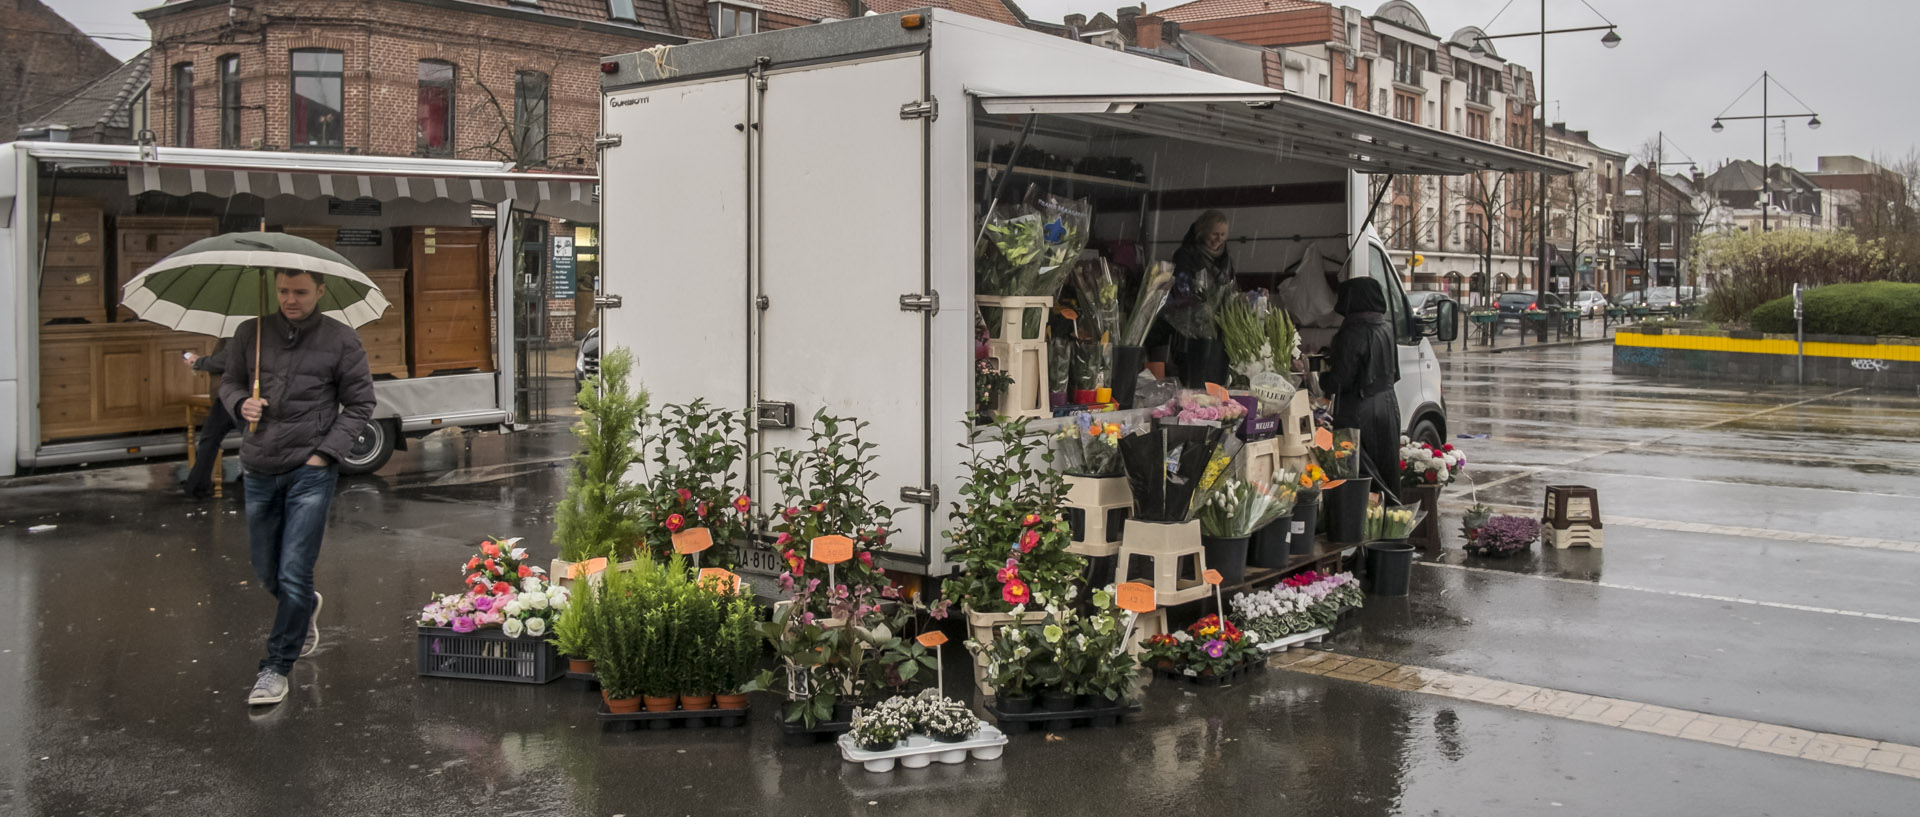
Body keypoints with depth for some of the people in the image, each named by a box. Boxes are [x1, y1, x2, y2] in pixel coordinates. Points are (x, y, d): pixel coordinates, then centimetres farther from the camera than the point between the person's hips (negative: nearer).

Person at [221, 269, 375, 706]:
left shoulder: (341, 340, -4)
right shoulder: (251, 333, 5)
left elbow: (360, 406, 0)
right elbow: (229, 382, 18)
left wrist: (325, 453, -8)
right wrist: (241, 403, -5)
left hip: (311, 471, -4)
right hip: (259, 470, 4)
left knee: (294, 576, -8)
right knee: (266, 572, 15)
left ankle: (276, 667, 6)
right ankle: (308, 609, 46)